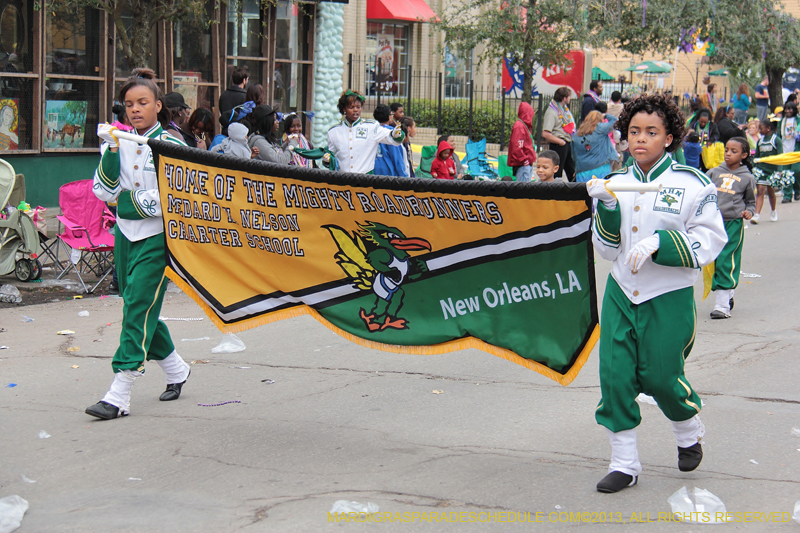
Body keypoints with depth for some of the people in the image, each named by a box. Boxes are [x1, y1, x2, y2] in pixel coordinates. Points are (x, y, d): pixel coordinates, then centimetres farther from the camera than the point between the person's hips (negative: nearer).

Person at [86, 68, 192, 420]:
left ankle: (119, 396, -16)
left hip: (157, 236, -6)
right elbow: (104, 192, -2)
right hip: (125, 234, 6)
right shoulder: (119, 143, 8)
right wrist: (111, 152, -13)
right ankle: (176, 370, 33)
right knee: (137, 308, 12)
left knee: (138, 307, -13)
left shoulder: (171, 145, -6)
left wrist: (128, 201, -12)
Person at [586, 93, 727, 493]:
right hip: (621, 293, 4)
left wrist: (658, 242, -21)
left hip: (668, 298, -4)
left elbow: (709, 241, -9)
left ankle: (689, 434, 35)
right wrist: (606, 208, -11)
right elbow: (607, 249, 6)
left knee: (659, 376, 3)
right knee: (615, 374, -2)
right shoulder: (617, 183, 5)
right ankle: (624, 463, 10)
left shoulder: (691, 184, -7)